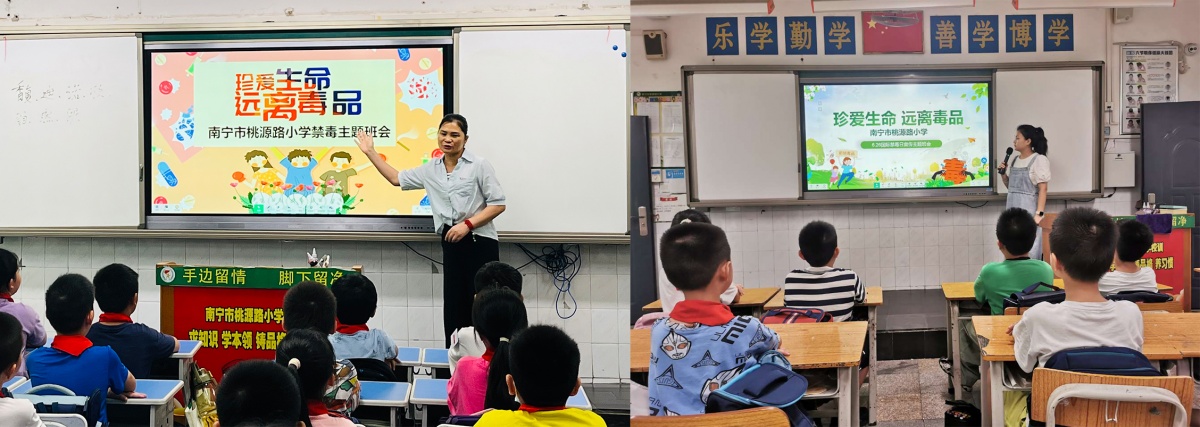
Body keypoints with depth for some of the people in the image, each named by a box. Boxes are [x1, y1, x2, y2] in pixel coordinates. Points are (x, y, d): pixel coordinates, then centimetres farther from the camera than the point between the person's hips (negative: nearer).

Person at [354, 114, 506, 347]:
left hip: (480, 242, -5)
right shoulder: (431, 170, 11)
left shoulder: (479, 165, -5)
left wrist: (467, 224, -17)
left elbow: (498, 204, -7)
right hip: (452, 243, 5)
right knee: (453, 306, 7)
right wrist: (370, 152, 17)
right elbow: (397, 178, 21)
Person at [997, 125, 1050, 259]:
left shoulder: (1039, 160, -6)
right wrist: (1003, 174, 4)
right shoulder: (1014, 160, 13)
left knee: (1029, 252, -8)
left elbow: (1043, 189, -11)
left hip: (1029, 210, -7)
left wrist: (1039, 213, -19)